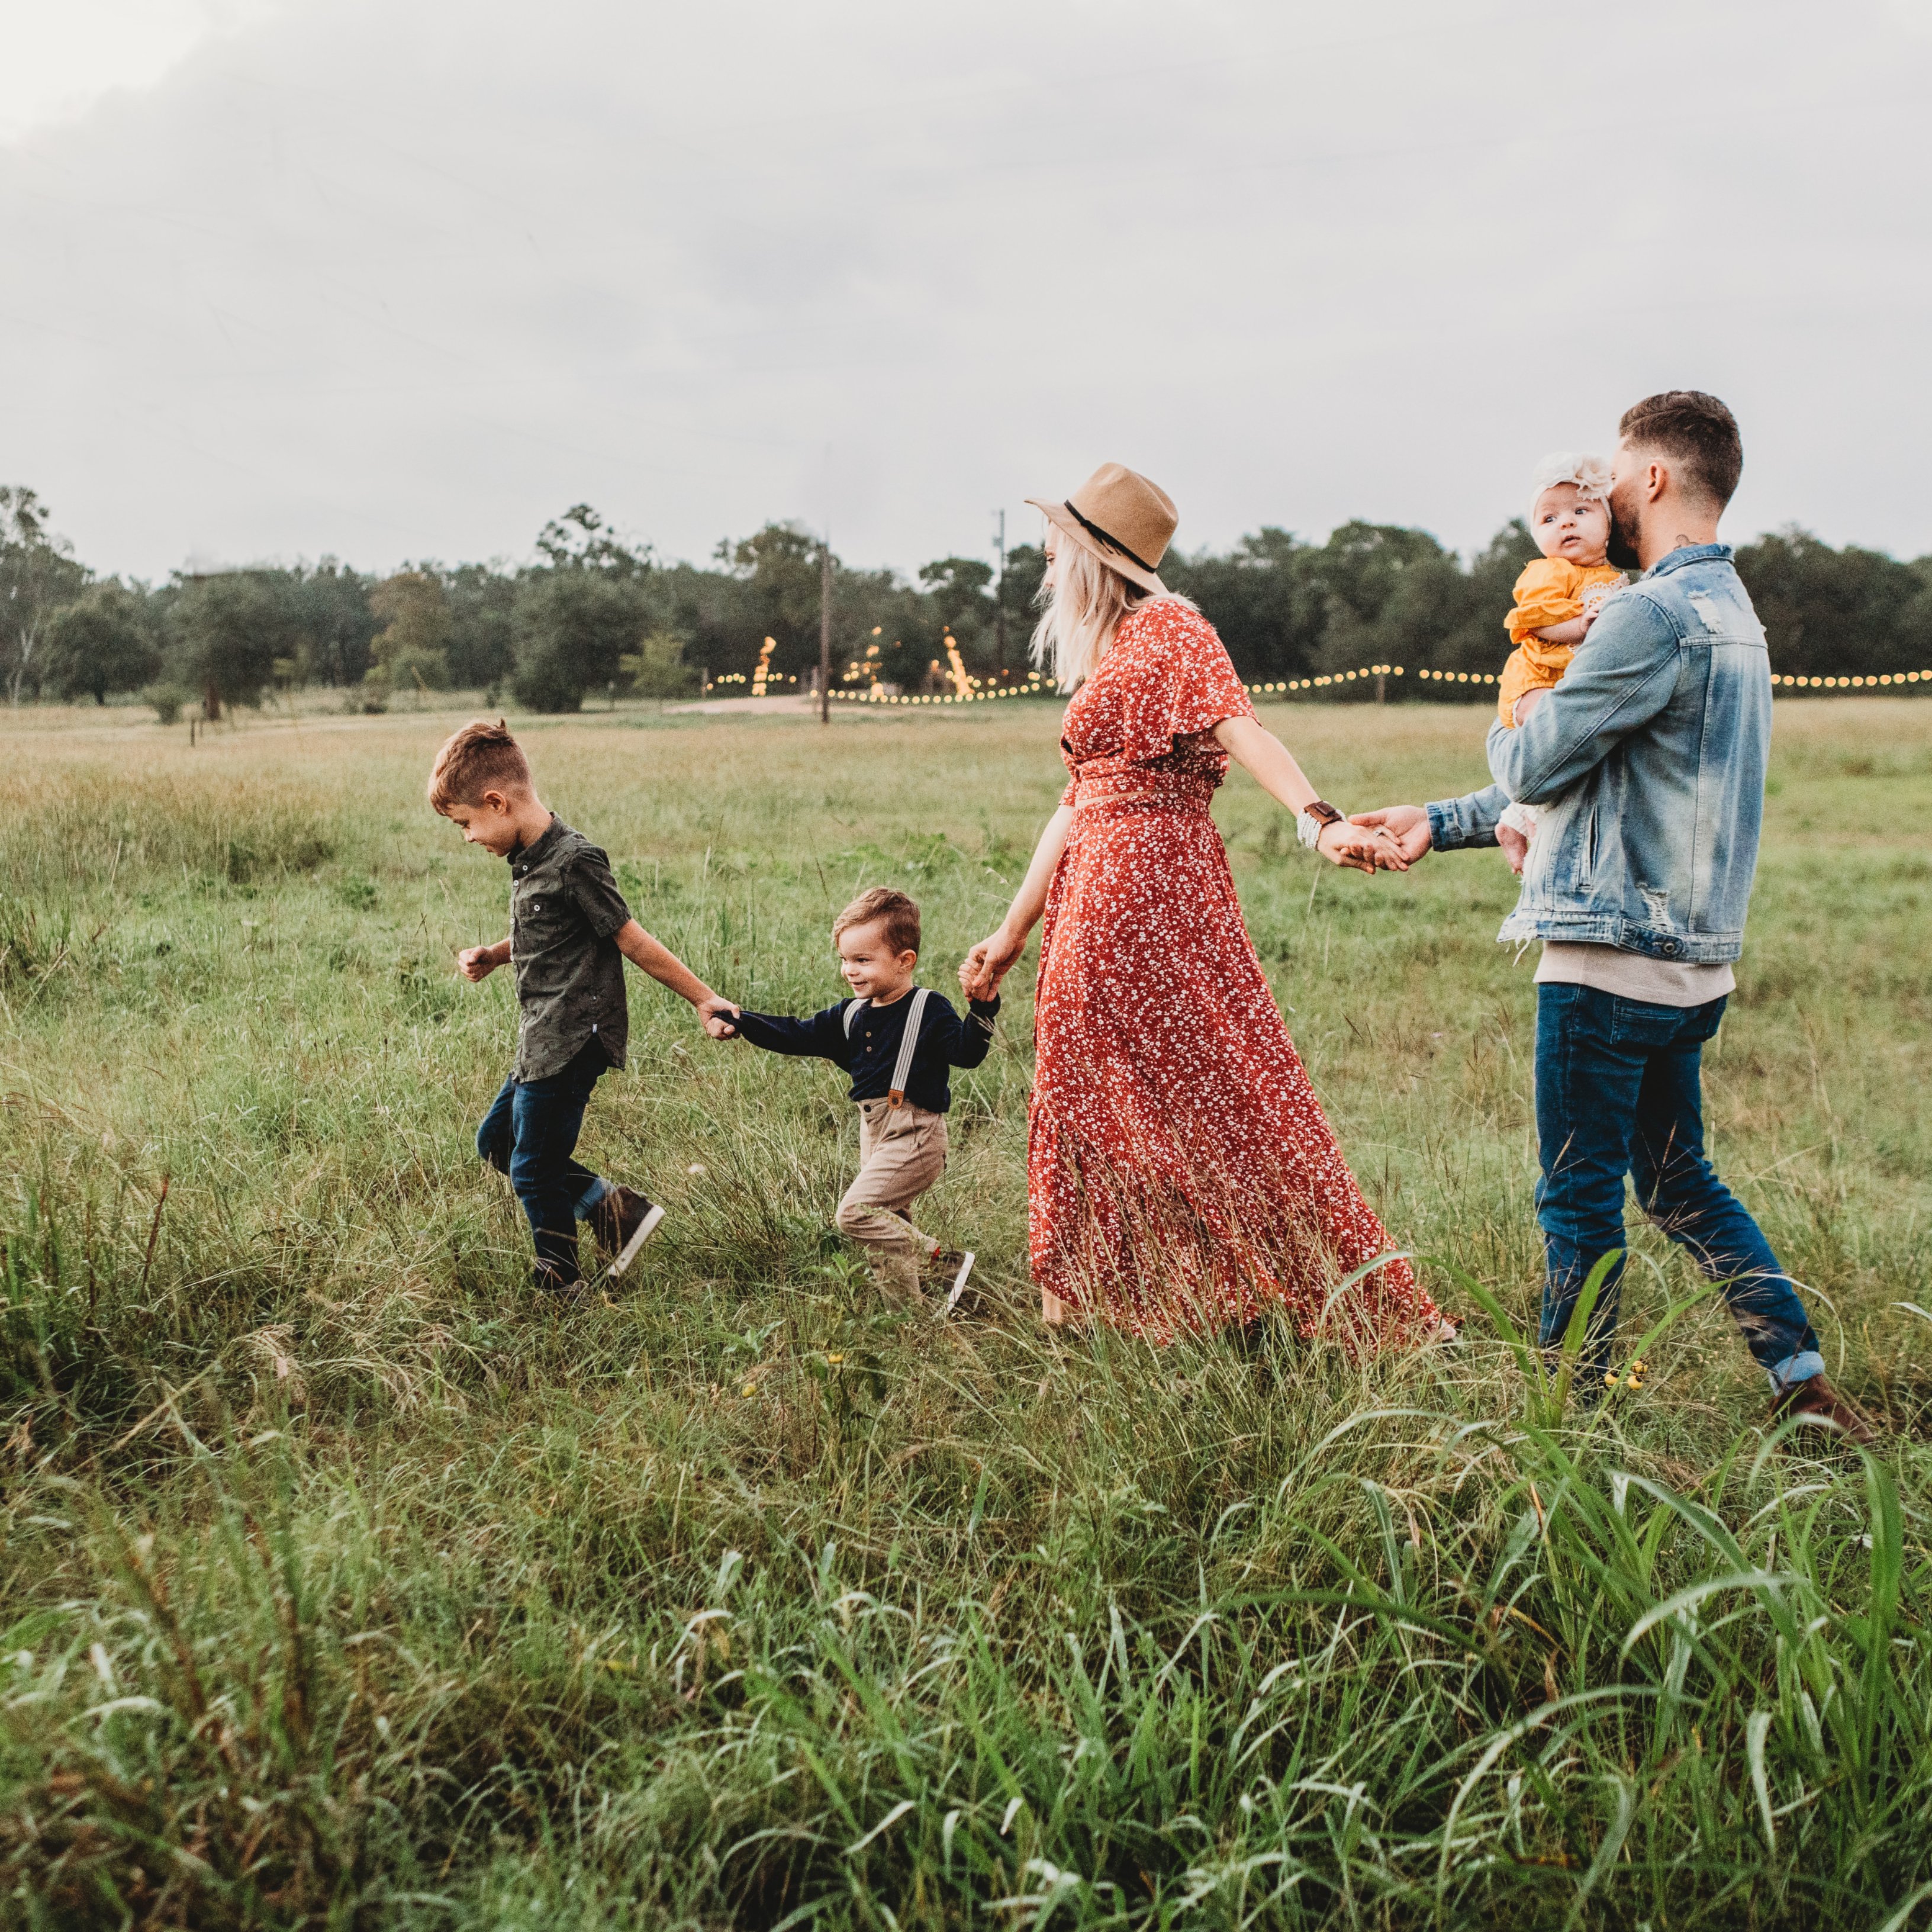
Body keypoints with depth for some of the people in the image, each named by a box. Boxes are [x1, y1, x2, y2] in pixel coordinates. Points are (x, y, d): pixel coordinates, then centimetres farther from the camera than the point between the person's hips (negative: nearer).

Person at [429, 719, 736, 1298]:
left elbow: (632, 941, -15)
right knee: (496, 1142, 19)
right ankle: (616, 1208, 18)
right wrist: (492, 957, 7)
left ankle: (561, 1288, 20)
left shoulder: (573, 861, -21)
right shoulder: (528, 859, 8)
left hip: (573, 1040, -10)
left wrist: (704, 999, -11)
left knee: (534, 1170, 1)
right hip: (543, 1039, 10)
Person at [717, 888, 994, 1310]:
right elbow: (798, 1036, 12)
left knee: (856, 1212, -17)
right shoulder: (851, 1015, 10)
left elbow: (965, 1051, -20)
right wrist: (743, 1021, 3)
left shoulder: (928, 1011, -9)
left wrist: (983, 1007, -35)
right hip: (874, 1132, 8)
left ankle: (947, 1263, -10)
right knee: (887, 1228, 12)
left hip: (914, 1136, -8)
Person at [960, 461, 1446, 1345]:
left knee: (1208, 1091, -7)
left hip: (1151, 883, -9)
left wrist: (1321, 820, -39)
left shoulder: (1168, 629, -6)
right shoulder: (1103, 656, 20)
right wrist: (1014, 931, 22)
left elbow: (1240, 728, -23)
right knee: (1091, 1098, 11)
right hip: (1094, 896, 9)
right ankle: (1083, 1307, 21)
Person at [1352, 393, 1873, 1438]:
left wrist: (1506, 730, 11)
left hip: (1612, 958, -10)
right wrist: (1440, 822, 21)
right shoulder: (1731, 612, 17)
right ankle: (1805, 1380, 20)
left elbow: (1535, 767, -14)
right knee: (1681, 1184, 18)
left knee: (1579, 1198, 2)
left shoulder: (1656, 615, -17)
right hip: (1690, 959, 10)